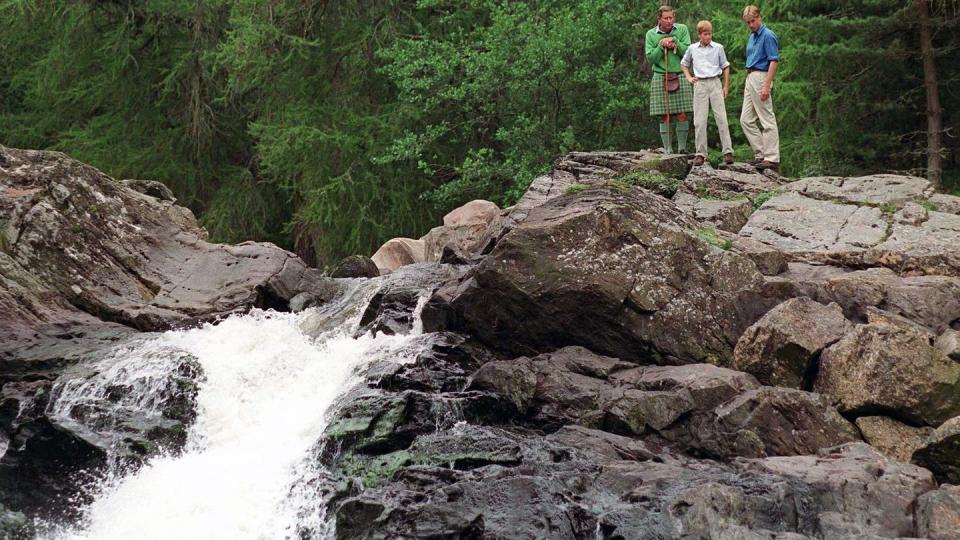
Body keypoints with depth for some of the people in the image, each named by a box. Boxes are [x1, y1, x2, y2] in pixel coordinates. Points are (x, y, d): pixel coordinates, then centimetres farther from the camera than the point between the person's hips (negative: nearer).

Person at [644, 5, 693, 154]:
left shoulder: (682, 29, 6)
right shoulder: (651, 34, 6)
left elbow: (688, 52, -2)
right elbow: (651, 58, 1)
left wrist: (675, 41, -11)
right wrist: (661, 46, -10)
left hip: (680, 77, 0)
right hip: (660, 78, 0)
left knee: (682, 115, -5)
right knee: (664, 117, -2)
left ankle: (682, 147, 4)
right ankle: (667, 149, 3)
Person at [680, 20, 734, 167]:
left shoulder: (718, 48, 4)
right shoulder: (692, 49, 7)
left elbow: (725, 67, 11)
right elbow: (684, 64, 23)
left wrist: (726, 86, 6)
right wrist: (689, 78, 8)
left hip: (715, 83, -1)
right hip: (700, 85, 1)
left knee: (721, 118, -5)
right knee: (699, 121, 0)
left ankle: (728, 152, -5)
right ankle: (700, 153, 4)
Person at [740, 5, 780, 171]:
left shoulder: (768, 36, -11)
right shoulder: (752, 37, 17)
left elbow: (774, 61, -17)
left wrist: (766, 86, -22)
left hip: (761, 78, -10)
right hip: (750, 79, 10)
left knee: (767, 120, -7)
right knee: (746, 120, 8)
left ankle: (772, 158, -5)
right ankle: (761, 153, 12)